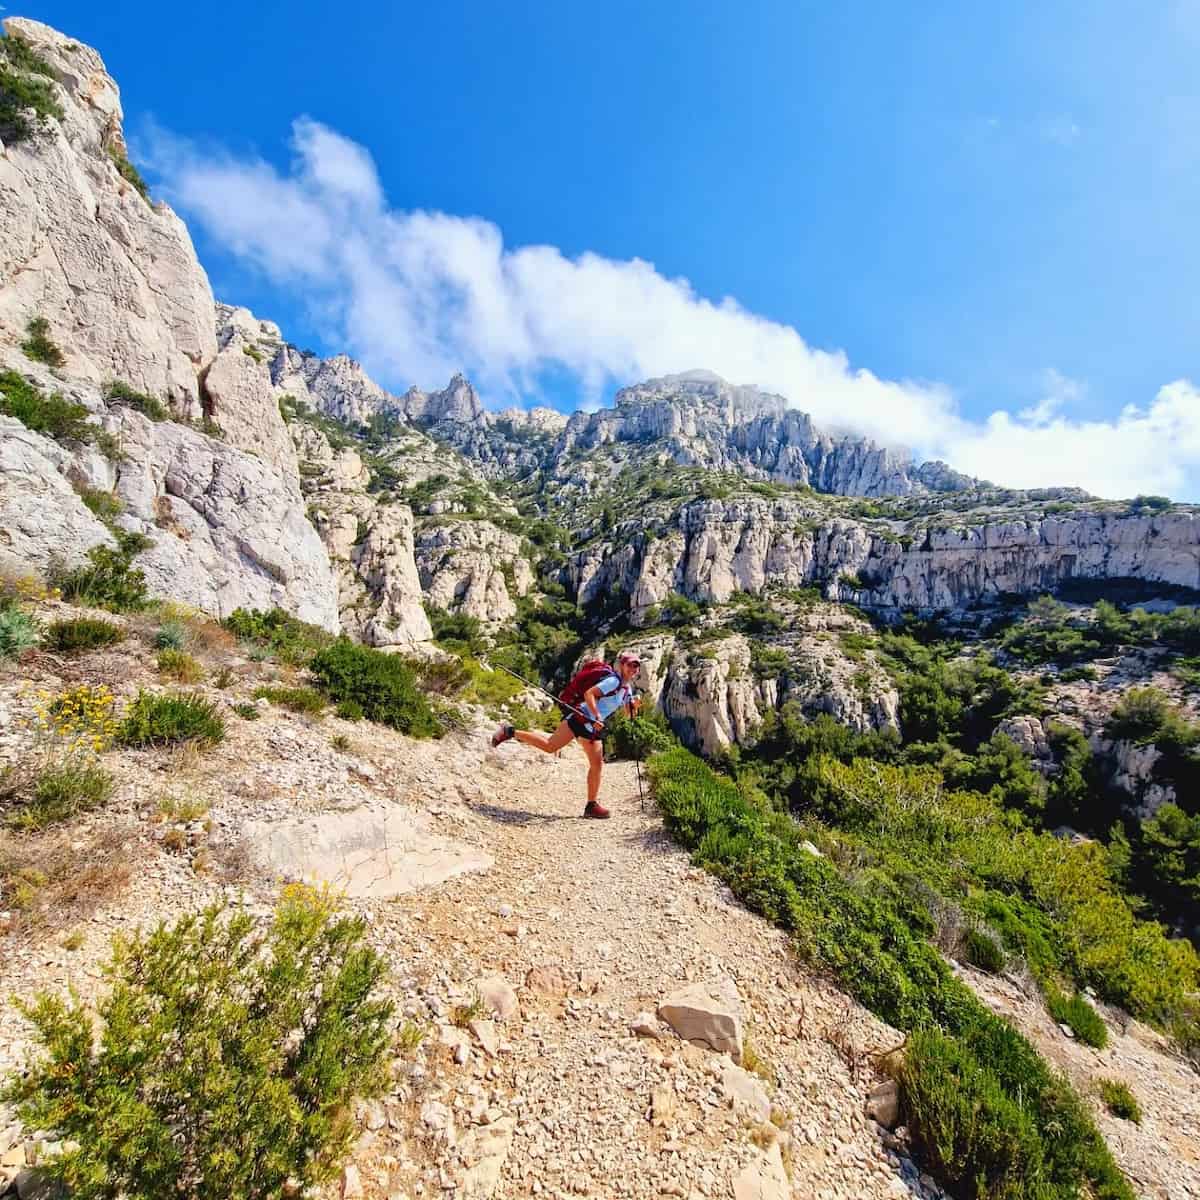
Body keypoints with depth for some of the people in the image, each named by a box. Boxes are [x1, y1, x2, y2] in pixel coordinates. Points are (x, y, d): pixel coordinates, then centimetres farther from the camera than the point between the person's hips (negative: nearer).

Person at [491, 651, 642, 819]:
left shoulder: (627, 688, 16)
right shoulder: (613, 680, -12)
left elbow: (629, 712, 23)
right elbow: (589, 693, -20)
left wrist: (635, 705, 2)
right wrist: (597, 716, -27)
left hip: (592, 727, 9)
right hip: (580, 717, -9)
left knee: (597, 764, 5)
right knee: (549, 746, -17)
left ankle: (592, 805, 13)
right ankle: (509, 732, -5)